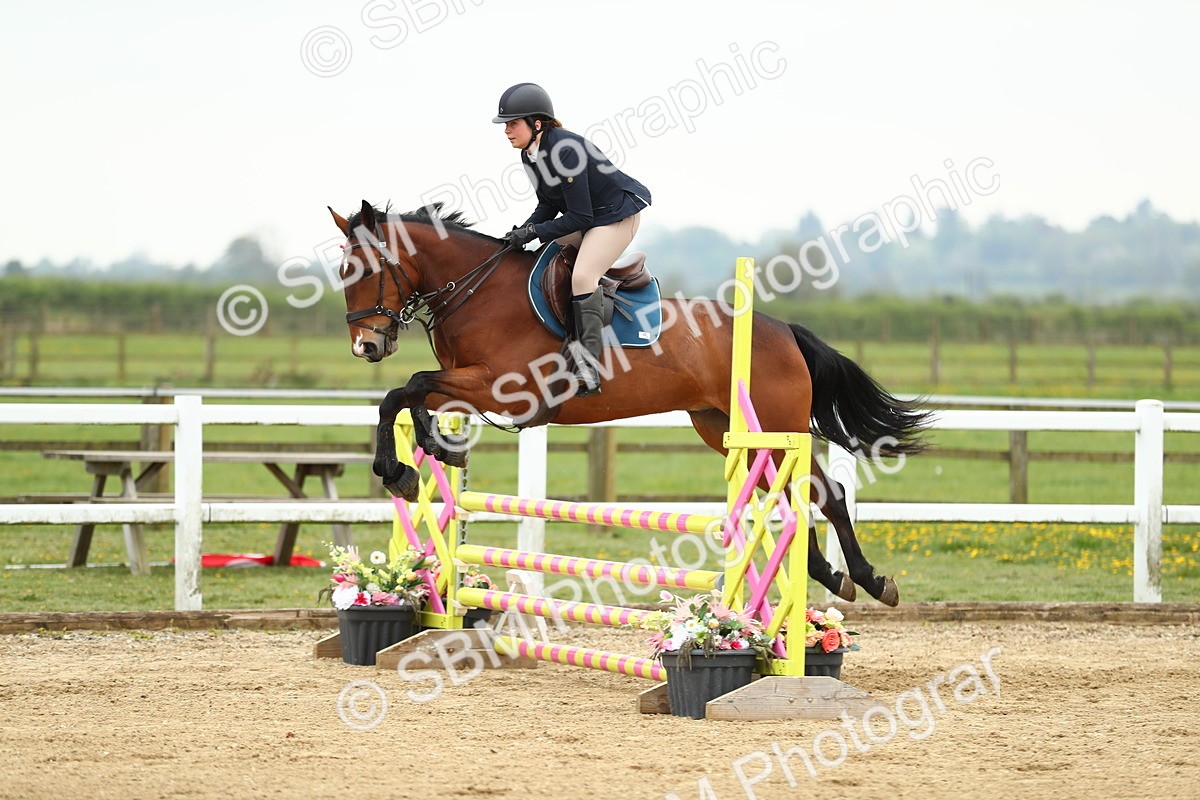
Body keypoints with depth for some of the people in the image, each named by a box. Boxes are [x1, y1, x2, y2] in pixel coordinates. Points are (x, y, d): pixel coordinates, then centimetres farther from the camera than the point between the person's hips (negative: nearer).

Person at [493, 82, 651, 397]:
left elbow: (579, 218, -28)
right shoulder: (530, 155, -3)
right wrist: (524, 229, -12)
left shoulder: (565, 152, -32)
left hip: (618, 214, -10)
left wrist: (534, 232, -27)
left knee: (583, 276, -23)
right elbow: (548, 205, 6)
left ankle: (589, 369, -24)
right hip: (587, 215, 10)